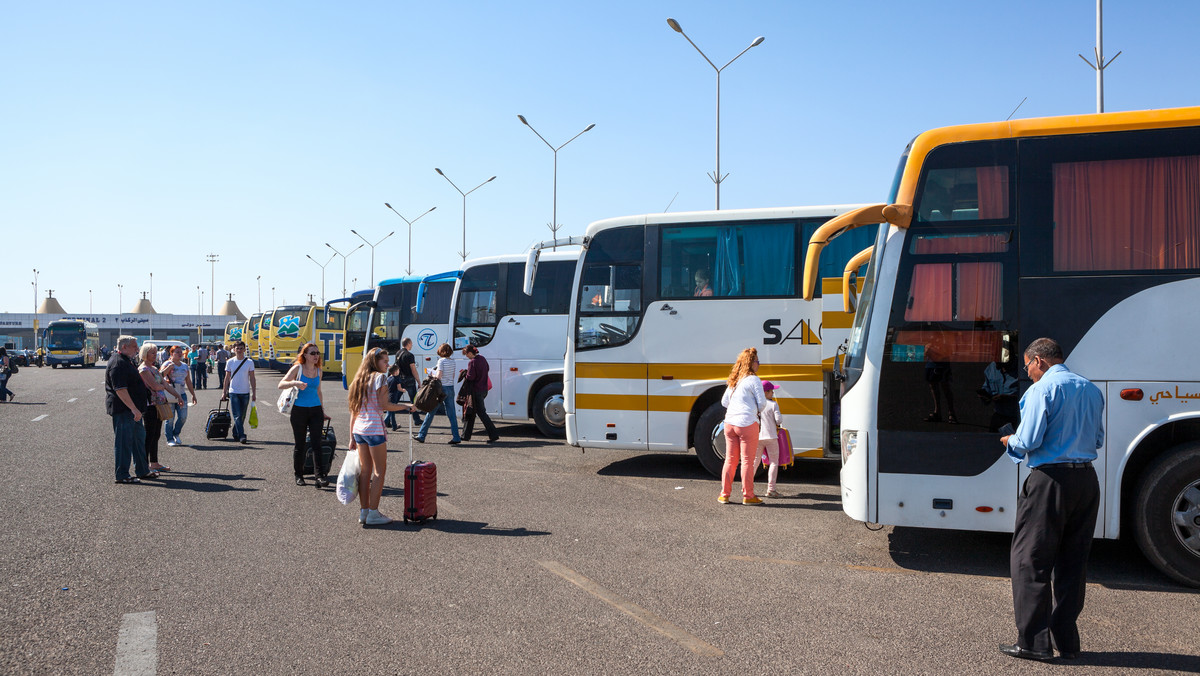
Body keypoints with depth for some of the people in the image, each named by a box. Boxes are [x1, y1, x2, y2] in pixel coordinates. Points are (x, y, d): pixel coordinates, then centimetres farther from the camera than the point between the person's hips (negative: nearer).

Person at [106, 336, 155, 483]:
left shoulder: (126, 361, 16)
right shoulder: (118, 363, -18)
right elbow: (120, 390, -26)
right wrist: (134, 409, -28)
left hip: (132, 409, 11)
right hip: (123, 409, -11)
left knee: (139, 438, 16)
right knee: (123, 441, -3)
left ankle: (143, 470, 26)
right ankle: (122, 475, 4)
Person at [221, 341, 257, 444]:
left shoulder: (249, 362, 1)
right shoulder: (230, 362, 2)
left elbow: (252, 378, 4)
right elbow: (227, 378, 8)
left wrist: (254, 393, 0)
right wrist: (224, 392, 6)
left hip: (245, 393, 1)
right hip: (233, 392, -1)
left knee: (242, 416, 8)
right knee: (237, 416, -10)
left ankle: (236, 434, 24)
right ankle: (242, 436, -13)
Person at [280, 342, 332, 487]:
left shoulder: (318, 370, 10)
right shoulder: (297, 368, -3)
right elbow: (281, 384, -6)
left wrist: (323, 411, 22)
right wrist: (295, 383, -24)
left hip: (315, 409, 3)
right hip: (299, 410, -3)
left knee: (316, 443, -7)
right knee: (300, 444, 5)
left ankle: (319, 476, -11)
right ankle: (299, 475, 19)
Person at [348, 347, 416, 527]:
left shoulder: (359, 380, 15)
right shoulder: (379, 378, -7)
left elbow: (354, 410, 14)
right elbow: (384, 405, -16)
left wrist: (352, 437, 16)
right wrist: (406, 406, -5)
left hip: (358, 429, 8)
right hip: (374, 429, -8)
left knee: (365, 471, 13)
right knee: (379, 472, 0)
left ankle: (363, 511, 15)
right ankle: (373, 513, -1)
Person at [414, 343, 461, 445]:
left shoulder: (441, 361, -11)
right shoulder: (453, 362, 8)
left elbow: (439, 376, -18)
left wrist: (432, 376, 2)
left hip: (442, 388, -6)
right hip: (451, 388, 6)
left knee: (431, 412, 3)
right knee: (451, 414, 6)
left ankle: (421, 435, 10)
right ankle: (456, 437, 3)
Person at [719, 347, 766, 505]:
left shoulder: (733, 380, 14)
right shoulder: (753, 380, -7)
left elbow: (724, 401, 20)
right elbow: (762, 402, -8)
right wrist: (757, 412, 12)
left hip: (730, 422, 6)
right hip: (747, 423, -6)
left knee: (730, 459, 12)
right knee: (747, 460, 1)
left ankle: (724, 494, 14)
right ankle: (748, 496, 5)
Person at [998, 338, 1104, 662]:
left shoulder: (1042, 389, -9)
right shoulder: (1092, 390, 12)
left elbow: (1028, 441, -15)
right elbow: (1097, 440, 19)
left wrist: (1010, 441, 5)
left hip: (1050, 481, -7)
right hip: (1086, 480, 7)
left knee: (1030, 561, 2)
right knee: (1073, 563, 13)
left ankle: (1034, 642, 3)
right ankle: (1066, 641, 19)